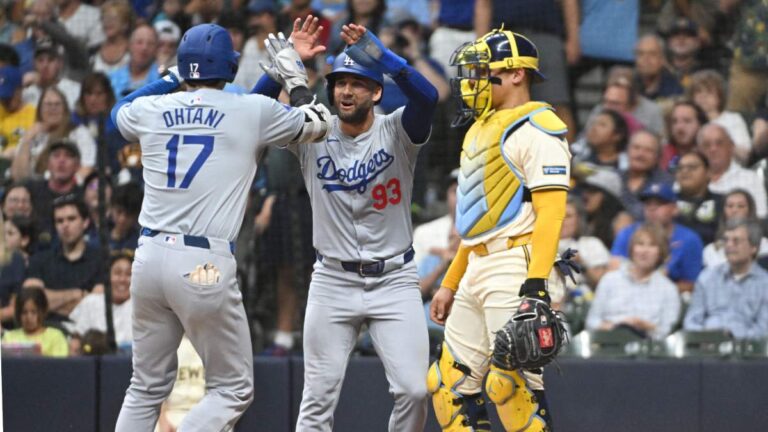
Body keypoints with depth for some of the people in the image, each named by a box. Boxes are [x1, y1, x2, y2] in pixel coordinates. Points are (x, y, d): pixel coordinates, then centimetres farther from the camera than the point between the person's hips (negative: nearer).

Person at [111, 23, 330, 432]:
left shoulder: (150, 110, 9)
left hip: (149, 257, 5)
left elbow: (119, 111, 34)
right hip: (205, 266, -5)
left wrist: (173, 78, 36)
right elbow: (316, 124, 17)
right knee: (233, 389, 4)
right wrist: (295, 78, 32)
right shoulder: (253, 111, 0)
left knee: (147, 387, 17)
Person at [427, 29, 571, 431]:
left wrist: (536, 286, -25)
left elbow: (550, 213, -17)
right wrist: (449, 285, 25)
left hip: (517, 269, -10)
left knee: (511, 382, -16)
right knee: (449, 382, 7)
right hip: (477, 272, 10)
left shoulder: (536, 129, -8)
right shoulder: (481, 129, 22)